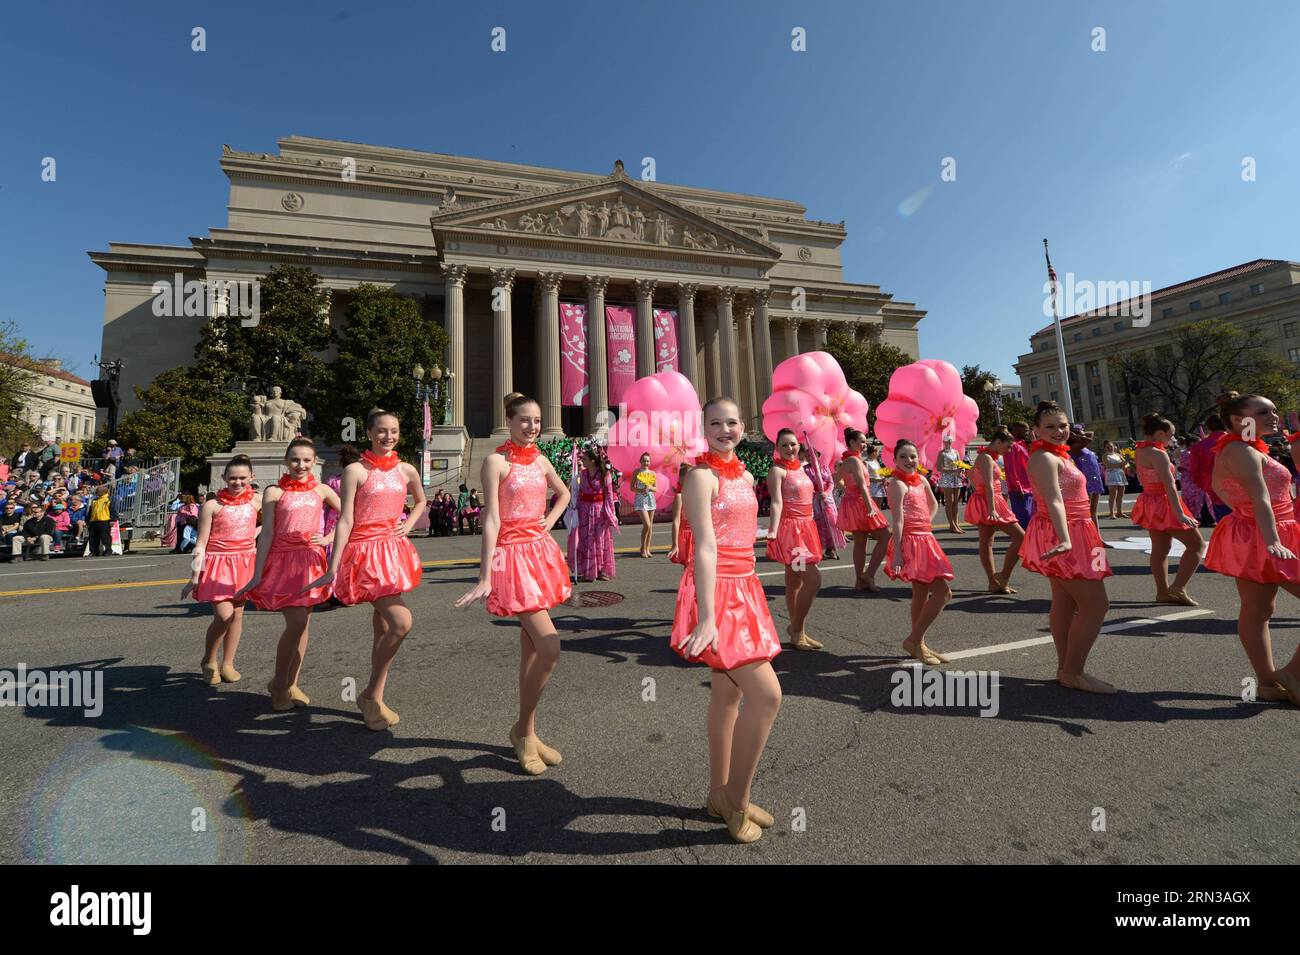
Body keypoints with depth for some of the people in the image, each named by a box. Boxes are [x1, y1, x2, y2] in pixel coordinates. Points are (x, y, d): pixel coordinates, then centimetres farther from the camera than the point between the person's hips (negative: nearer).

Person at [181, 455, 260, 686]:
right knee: (224, 615, -13)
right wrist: (194, 577, -7)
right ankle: (208, 661, 13)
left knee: (237, 614, 9)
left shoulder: (256, 500, 1)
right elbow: (200, 545, -5)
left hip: (244, 562, 3)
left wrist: (255, 534, 3)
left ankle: (227, 664, 23)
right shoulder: (212, 506, -7)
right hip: (218, 563, -3)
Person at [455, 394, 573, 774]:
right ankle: (523, 730, 10)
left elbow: (564, 493, 28)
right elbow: (491, 520, -15)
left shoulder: (540, 459, 9)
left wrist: (550, 520, 9)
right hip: (513, 554, -7)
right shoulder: (497, 461, -9)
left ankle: (528, 733, 26)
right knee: (550, 649, -12)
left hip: (541, 551, 7)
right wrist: (485, 578, -18)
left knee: (531, 648, 13)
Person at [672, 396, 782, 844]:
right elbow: (706, 547, -22)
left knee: (728, 693, 15)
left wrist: (748, 594, 18)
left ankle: (720, 795, 30)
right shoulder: (702, 476, -13)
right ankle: (736, 800, 9)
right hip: (715, 591, -8)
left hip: (742, 588, 8)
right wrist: (706, 617, -26)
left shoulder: (746, 476, 12)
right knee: (766, 694, -10)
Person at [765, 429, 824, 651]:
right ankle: (796, 630, -1)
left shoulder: (799, 467, 14)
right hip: (789, 528, -8)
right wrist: (773, 531, -32)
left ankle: (797, 631, 23)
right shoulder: (777, 470, -11)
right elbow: (777, 502, -23)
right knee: (813, 579, -15)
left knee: (795, 581, 14)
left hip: (804, 527, 9)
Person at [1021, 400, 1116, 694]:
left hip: (1071, 534, 10)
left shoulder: (1058, 455, 15)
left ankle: (1065, 668, 22)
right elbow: (1054, 501, -30)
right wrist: (1065, 540, -40)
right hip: (1063, 535, -10)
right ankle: (1072, 672, 0)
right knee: (1096, 604, -8)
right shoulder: (1045, 457, -17)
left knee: (1065, 603, 13)